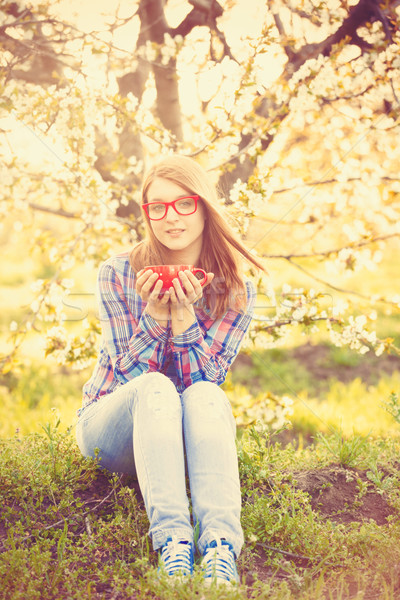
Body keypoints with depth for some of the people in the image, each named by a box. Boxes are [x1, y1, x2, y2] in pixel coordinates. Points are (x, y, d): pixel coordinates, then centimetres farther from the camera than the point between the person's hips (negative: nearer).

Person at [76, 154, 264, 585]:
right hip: (113, 427, -1)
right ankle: (172, 542, -50)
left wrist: (184, 314, -24)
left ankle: (221, 546, -51)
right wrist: (154, 313, -26)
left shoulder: (236, 290, -4)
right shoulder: (117, 274, -7)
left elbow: (204, 379, -11)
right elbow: (130, 374, -11)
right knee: (154, 388, -35)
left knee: (207, 395, -34)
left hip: (188, 434, 1)